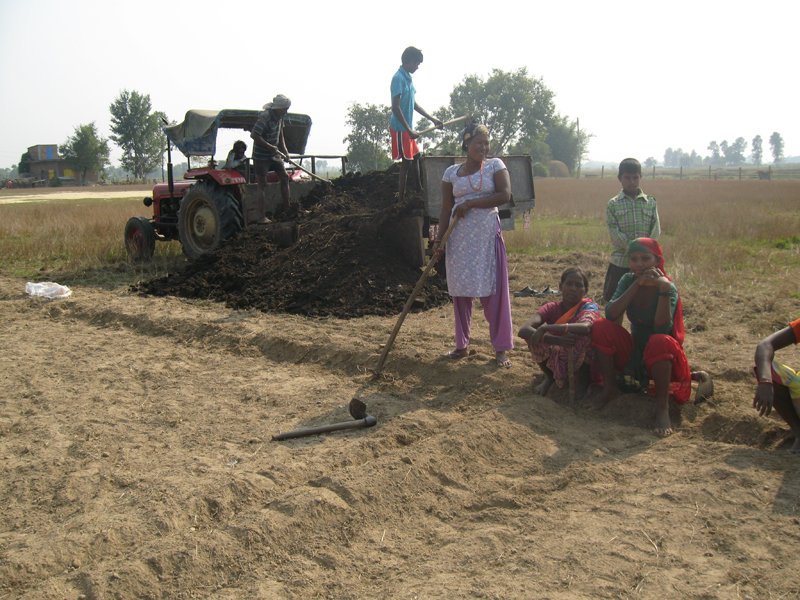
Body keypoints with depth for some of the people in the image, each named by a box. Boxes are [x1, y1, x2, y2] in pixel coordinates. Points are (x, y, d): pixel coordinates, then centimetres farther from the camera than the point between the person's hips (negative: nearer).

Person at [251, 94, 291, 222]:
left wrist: (284, 150, 5)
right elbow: (254, 135, -26)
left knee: (284, 177, 4)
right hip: (261, 155, -8)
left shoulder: (279, 117, 4)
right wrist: (270, 147, -22)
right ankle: (262, 216, -2)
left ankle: (286, 209, 12)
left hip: (274, 154, 8)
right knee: (262, 184, -5)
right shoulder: (265, 117, -22)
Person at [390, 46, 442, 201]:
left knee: (415, 157, 17)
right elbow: (395, 107, -24)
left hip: (408, 128, 10)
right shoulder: (399, 78, -17)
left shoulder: (408, 78, 13)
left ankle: (418, 190, 29)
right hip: (400, 128, -10)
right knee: (406, 161, -6)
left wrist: (432, 119, 21)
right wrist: (409, 130, -27)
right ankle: (401, 198, 0)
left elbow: (414, 104, 22)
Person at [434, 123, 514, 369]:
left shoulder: (495, 165, 3)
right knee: (460, 292, 7)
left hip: (487, 235, -3)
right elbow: (446, 209, 10)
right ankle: (462, 345, 20)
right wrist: (439, 239, 0)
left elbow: (505, 195, -11)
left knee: (493, 292, -3)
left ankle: (501, 348, 3)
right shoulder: (451, 172, 9)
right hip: (459, 238, 3)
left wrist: (470, 204, -13)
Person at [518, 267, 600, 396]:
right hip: (555, 362, 3)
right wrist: (558, 340, -47)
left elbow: (585, 327, -44)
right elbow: (523, 330, -31)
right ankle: (549, 377, 2)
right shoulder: (552, 308, -11)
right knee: (532, 334, -23)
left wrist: (545, 328, -47)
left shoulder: (589, 307, -16)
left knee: (583, 334, -32)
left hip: (582, 364, -3)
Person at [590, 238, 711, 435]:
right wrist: (636, 284, -25)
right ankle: (610, 388, -4)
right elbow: (611, 315, -19)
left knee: (659, 342, -38)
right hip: (633, 353, 4)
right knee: (600, 326, -18)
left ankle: (662, 408, -26)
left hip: (663, 359, -4)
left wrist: (664, 289, -35)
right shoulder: (628, 280, -3)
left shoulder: (667, 287, -15)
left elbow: (662, 330, -30)